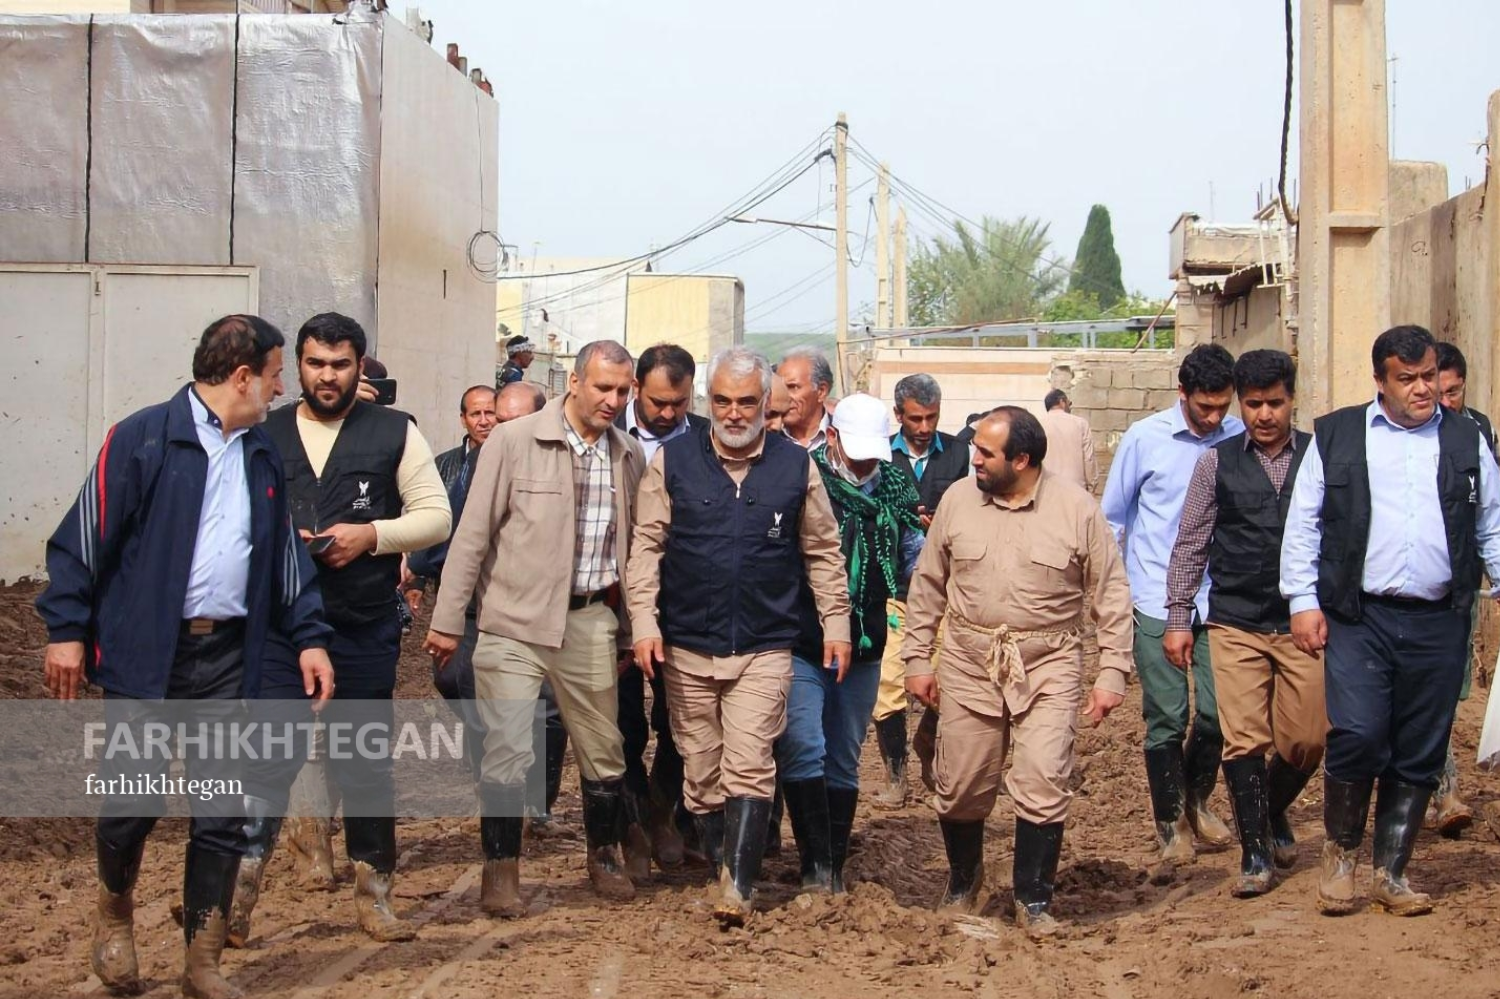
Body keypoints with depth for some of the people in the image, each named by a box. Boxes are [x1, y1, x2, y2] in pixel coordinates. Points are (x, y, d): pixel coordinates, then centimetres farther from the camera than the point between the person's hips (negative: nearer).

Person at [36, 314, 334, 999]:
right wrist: (66, 629, -10)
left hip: (228, 658, 5)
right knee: (135, 802, 1)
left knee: (223, 814, 4)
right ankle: (115, 907, 32)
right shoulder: (142, 439, -6)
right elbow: (84, 537, -6)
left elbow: (286, 556, 18)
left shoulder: (263, 455, 13)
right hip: (144, 653, -5)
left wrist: (309, 636, 11)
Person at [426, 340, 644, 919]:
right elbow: (473, 534, -5)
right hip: (516, 622, -3)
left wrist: (629, 631, 15)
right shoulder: (513, 442, -6)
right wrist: (448, 620, -6)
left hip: (591, 621, 4)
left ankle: (604, 858, 31)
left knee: (603, 751, 11)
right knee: (508, 751, -5)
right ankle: (501, 871, 10)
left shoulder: (630, 457, 6)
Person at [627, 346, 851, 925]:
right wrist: (644, 622, -5)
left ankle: (738, 887, -10)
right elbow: (648, 545, 2)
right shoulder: (673, 461, 1)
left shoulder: (796, 466, 3)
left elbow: (823, 551, 11)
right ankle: (720, 870, 20)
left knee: (748, 769, -11)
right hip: (687, 647, 1)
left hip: (764, 650, -1)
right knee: (701, 773, 7)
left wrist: (836, 622, 8)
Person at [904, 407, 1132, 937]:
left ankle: (1034, 900, 8)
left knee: (1044, 785, -9)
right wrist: (917, 657, 7)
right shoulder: (958, 500, 1)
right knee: (961, 788, 8)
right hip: (968, 664, 2)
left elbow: (1111, 595, 0)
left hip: (1049, 666, -2)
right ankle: (964, 883, 33)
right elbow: (927, 585, 9)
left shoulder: (1077, 509, -5)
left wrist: (1112, 672, -4)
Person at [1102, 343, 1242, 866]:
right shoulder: (1145, 439, -3)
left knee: (1217, 712, 4)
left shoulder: (1241, 439, 0)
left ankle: (1197, 801, 31)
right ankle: (1171, 823, 17)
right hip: (1157, 602, -1)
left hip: (1219, 601, 2)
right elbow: (1113, 518, 6)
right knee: (1167, 719, 1)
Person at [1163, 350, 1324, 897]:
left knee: (1307, 738, 3)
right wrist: (1179, 618, 3)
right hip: (1236, 625, 0)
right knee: (1245, 739, -5)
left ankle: (1274, 813, 32)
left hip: (1304, 623, 1)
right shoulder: (1218, 461, 4)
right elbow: (1191, 542, 7)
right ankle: (1255, 852, 7)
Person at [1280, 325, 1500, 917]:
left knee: (1420, 754, 6)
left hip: (1438, 623, 2)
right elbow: (1303, 523, 6)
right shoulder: (1336, 437, 6)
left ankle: (1391, 873, 18)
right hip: (1359, 619, -2)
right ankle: (1340, 854, 9)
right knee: (1356, 737, -14)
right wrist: (1303, 601, -2)